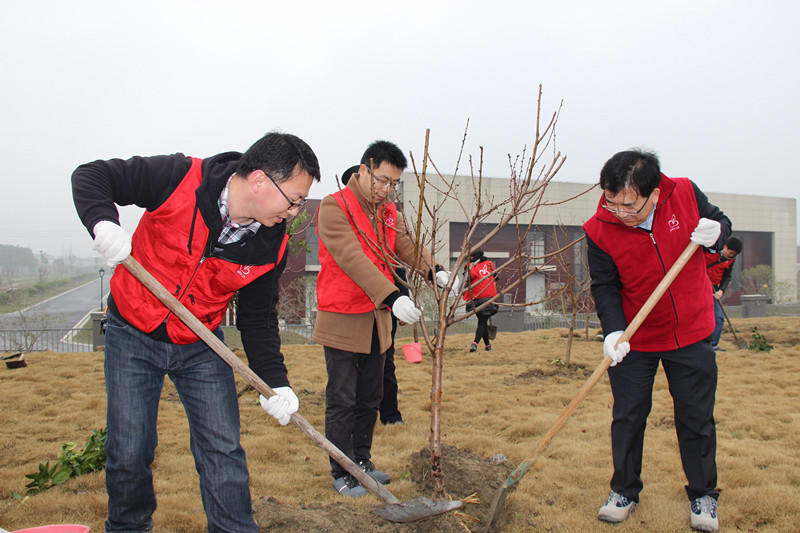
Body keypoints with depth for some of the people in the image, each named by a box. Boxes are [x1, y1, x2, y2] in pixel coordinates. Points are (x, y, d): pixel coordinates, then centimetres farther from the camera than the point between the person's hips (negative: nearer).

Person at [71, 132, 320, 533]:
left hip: (201, 346, 3)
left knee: (223, 450, 0)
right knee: (128, 452, 5)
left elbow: (258, 318, -1)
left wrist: (275, 382, -8)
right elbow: (91, 176, -13)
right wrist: (103, 222, -33)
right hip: (133, 334, -2)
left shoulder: (272, 246, -11)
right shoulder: (180, 178, -23)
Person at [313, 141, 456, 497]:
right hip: (343, 320, -7)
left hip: (377, 320, 7)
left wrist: (433, 270, -23)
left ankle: (362, 461, 31)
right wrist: (392, 296, -37)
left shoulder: (389, 212, 12)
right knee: (342, 401, 2)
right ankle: (342, 474, 15)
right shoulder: (334, 207, -14)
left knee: (370, 398, 16)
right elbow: (353, 259, -26)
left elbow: (407, 244, -2)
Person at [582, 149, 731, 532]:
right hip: (633, 340, -1)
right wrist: (613, 331, -26)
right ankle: (624, 490, 27)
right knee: (627, 417, 8)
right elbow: (604, 286, -13)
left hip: (691, 333, 1)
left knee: (696, 416, 10)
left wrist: (715, 232, -20)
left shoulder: (685, 193, -14)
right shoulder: (599, 230, -18)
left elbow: (720, 221, 4)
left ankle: (703, 495, 28)